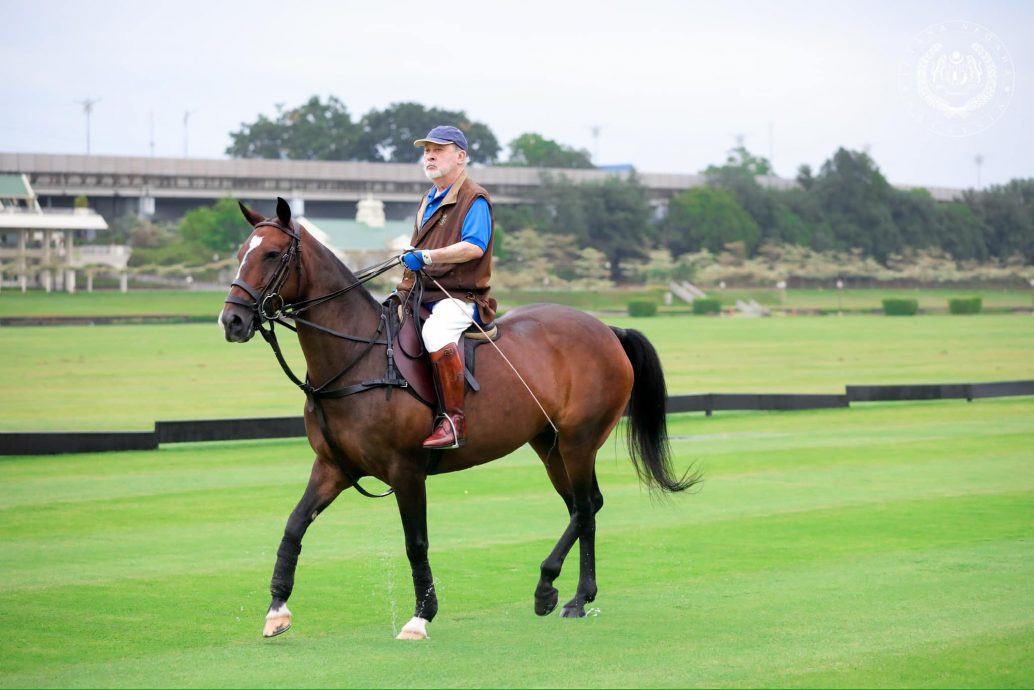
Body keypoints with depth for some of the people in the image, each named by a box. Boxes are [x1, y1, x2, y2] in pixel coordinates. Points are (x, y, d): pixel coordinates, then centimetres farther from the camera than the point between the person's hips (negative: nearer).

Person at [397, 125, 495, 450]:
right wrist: (403, 288, 16)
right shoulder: (428, 202, 23)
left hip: (460, 298, -10)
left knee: (435, 332, -38)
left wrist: (426, 257, -27)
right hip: (423, 296, 10)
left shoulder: (474, 199, -5)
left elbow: (474, 246, -20)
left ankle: (455, 420, -39)